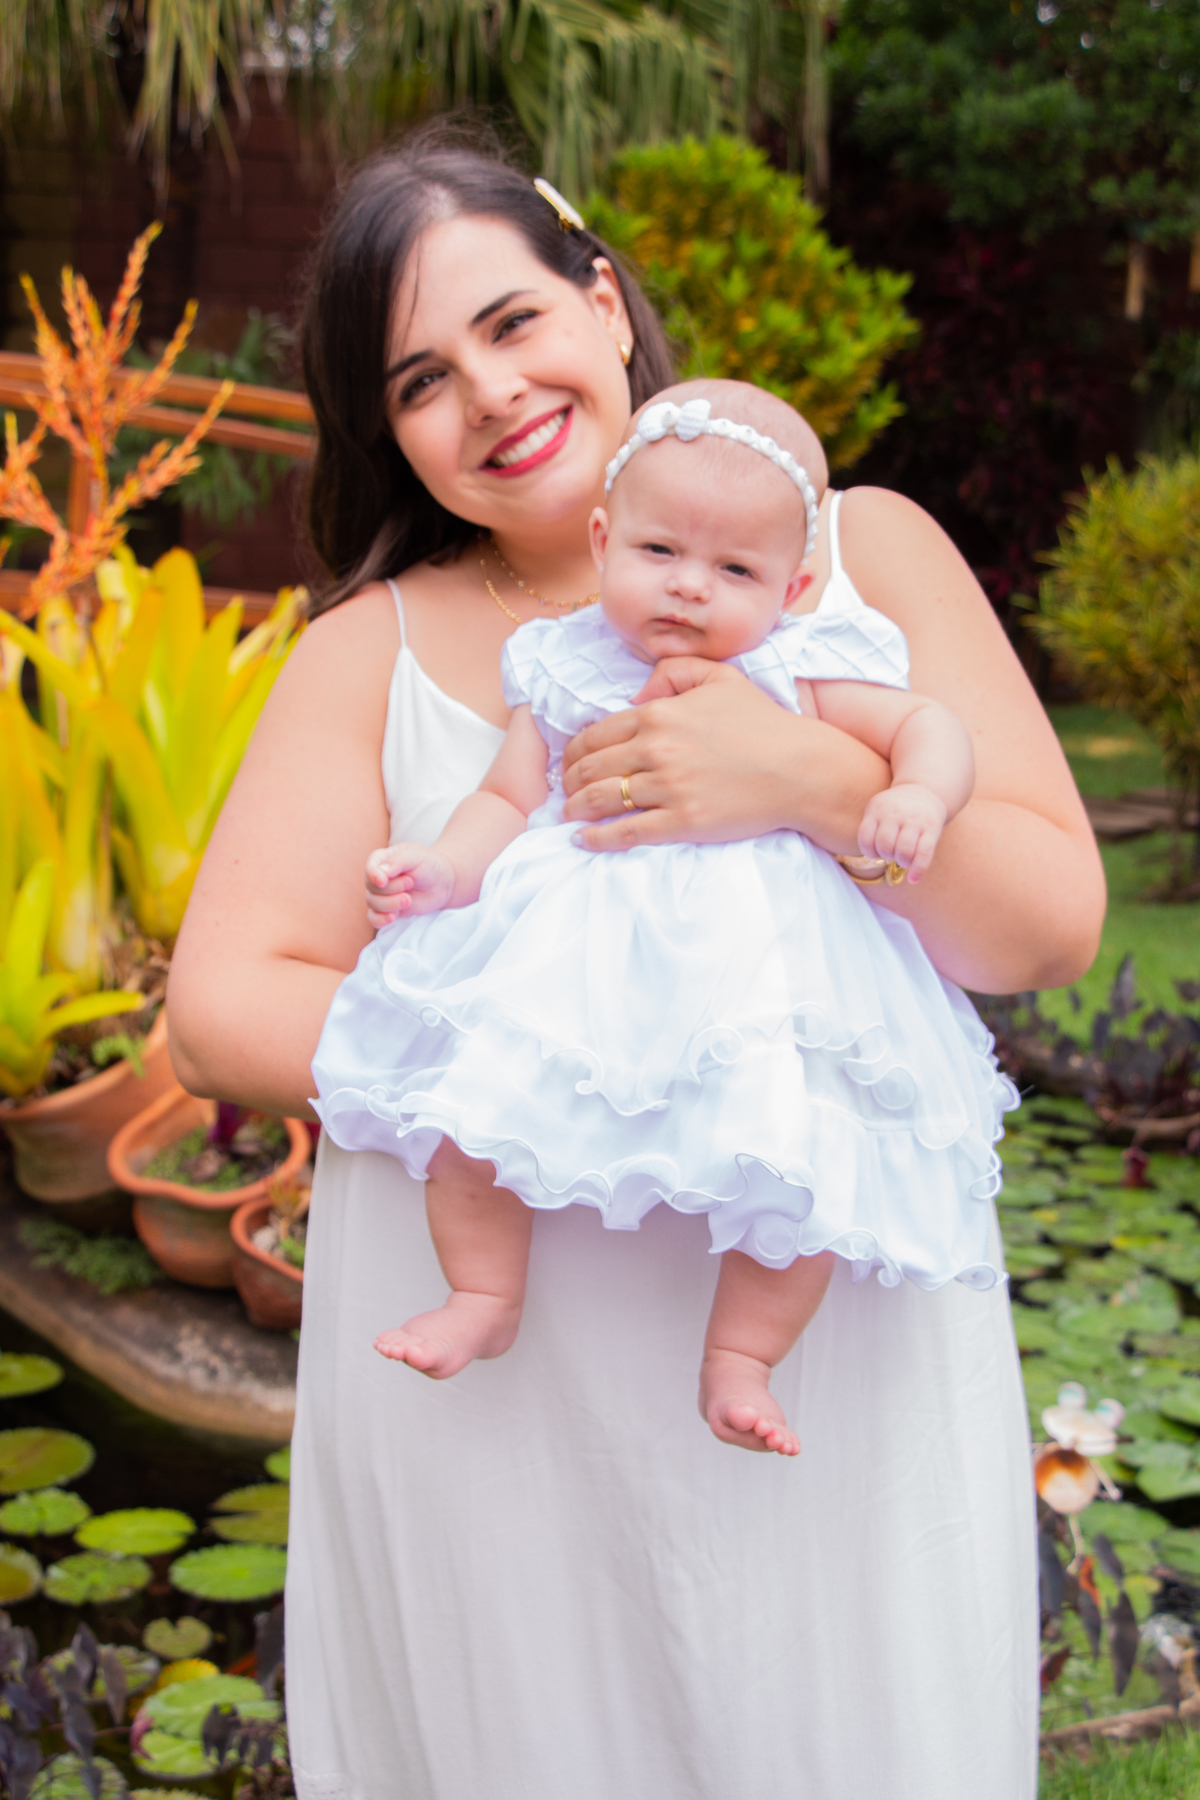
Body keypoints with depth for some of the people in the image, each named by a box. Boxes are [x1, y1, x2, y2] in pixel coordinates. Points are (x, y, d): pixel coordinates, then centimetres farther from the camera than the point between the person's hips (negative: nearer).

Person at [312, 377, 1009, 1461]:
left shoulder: (802, 675, 6)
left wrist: (920, 795, -15)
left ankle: (738, 1358, 3)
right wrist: (442, 872, -6)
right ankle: (486, 1299, 7)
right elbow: (508, 801, 12)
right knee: (465, 1087, -14)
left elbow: (930, 726, 7)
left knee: (804, 1152, -18)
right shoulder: (566, 675, 11)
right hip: (574, 952, 2)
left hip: (762, 971, -1)